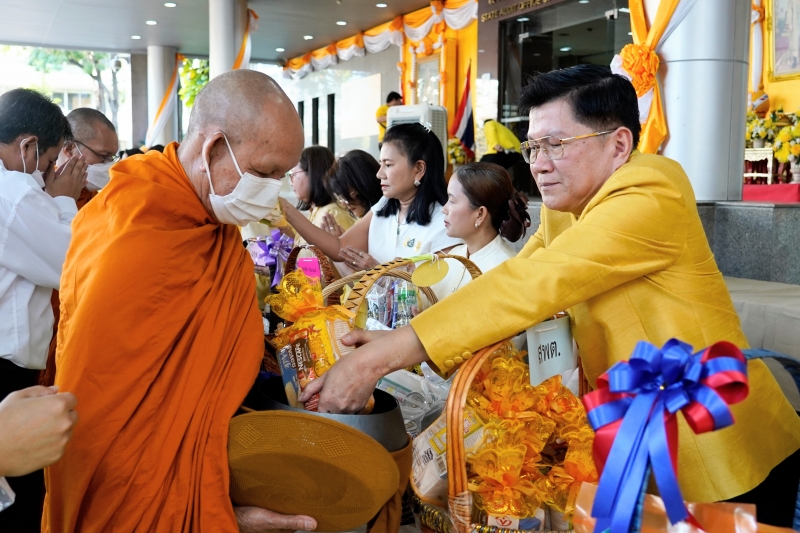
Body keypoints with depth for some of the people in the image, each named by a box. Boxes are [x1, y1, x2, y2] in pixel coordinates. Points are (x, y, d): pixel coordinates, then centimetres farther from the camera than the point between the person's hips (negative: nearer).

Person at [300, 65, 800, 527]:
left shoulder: (651, 200, -24)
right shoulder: (565, 206, 2)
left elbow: (529, 284, -34)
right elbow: (510, 287, -4)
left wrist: (380, 357, -36)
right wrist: (395, 340, -18)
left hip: (718, 462, -7)